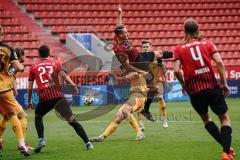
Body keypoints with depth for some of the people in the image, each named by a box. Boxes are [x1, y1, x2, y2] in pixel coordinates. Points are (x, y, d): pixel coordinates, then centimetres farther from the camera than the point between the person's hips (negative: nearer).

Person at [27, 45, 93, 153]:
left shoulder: (34, 67, 17)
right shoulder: (55, 63, 16)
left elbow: (30, 87, 18)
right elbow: (63, 75, -4)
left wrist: (29, 101, 27)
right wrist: (73, 85, -11)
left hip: (44, 98, 0)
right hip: (58, 95, 0)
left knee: (38, 117, 27)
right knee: (71, 120, -3)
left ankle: (41, 140, 11)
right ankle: (88, 143, -10)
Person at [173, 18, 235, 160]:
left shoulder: (179, 48, 5)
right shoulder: (207, 43, 5)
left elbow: (176, 70, -6)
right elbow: (219, 62, -8)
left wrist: (184, 84, 11)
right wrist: (224, 83, -3)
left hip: (194, 91, 1)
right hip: (212, 87, -1)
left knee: (206, 118, 24)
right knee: (224, 118, 10)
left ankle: (226, 147, 19)